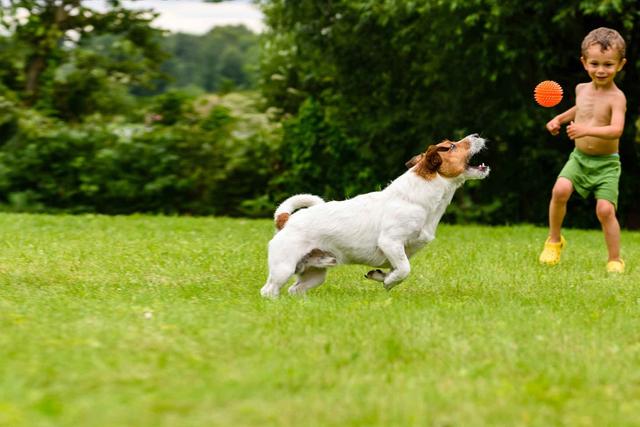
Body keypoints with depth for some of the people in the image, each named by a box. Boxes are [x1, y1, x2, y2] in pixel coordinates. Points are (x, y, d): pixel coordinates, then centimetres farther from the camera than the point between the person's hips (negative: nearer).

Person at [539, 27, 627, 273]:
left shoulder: (616, 97, -15)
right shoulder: (582, 89, 4)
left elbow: (616, 130, -31)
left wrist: (588, 130, -43)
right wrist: (560, 118, 18)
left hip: (606, 163, -4)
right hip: (579, 158, 4)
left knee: (605, 209, -15)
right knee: (560, 190, -21)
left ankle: (615, 260, 2)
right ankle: (554, 241, -1)